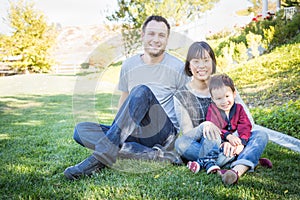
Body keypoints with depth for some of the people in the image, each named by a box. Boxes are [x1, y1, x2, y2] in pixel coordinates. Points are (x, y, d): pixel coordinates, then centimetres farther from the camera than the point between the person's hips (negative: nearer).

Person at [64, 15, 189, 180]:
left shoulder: (178, 68, 2)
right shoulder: (129, 66, 13)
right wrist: (117, 128, 6)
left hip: (165, 133, -4)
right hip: (135, 133, 5)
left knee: (142, 91, -31)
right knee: (81, 130, -15)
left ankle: (100, 158, -35)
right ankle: (153, 155, -29)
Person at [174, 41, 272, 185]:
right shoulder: (181, 97, -2)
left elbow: (248, 121, -3)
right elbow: (187, 134, -9)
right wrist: (204, 127, -31)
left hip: (229, 145, 2)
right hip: (201, 148, -1)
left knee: (261, 136, -21)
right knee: (181, 143, -32)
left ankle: (236, 171, -50)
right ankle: (249, 160, -33)